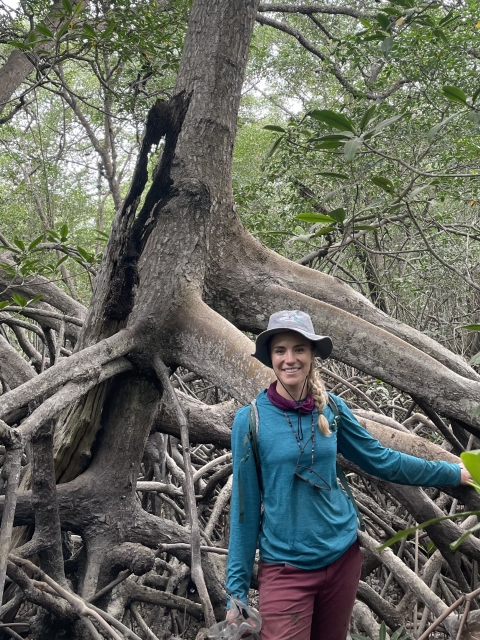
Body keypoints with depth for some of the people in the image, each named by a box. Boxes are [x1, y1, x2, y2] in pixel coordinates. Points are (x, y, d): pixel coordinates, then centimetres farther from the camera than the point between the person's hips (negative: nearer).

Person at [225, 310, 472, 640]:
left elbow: (381, 459, 8)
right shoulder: (250, 419, -12)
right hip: (285, 567, -3)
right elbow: (245, 506, -8)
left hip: (343, 555, 4)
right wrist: (237, 588, -6)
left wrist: (454, 472, 12)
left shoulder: (331, 408, -3)